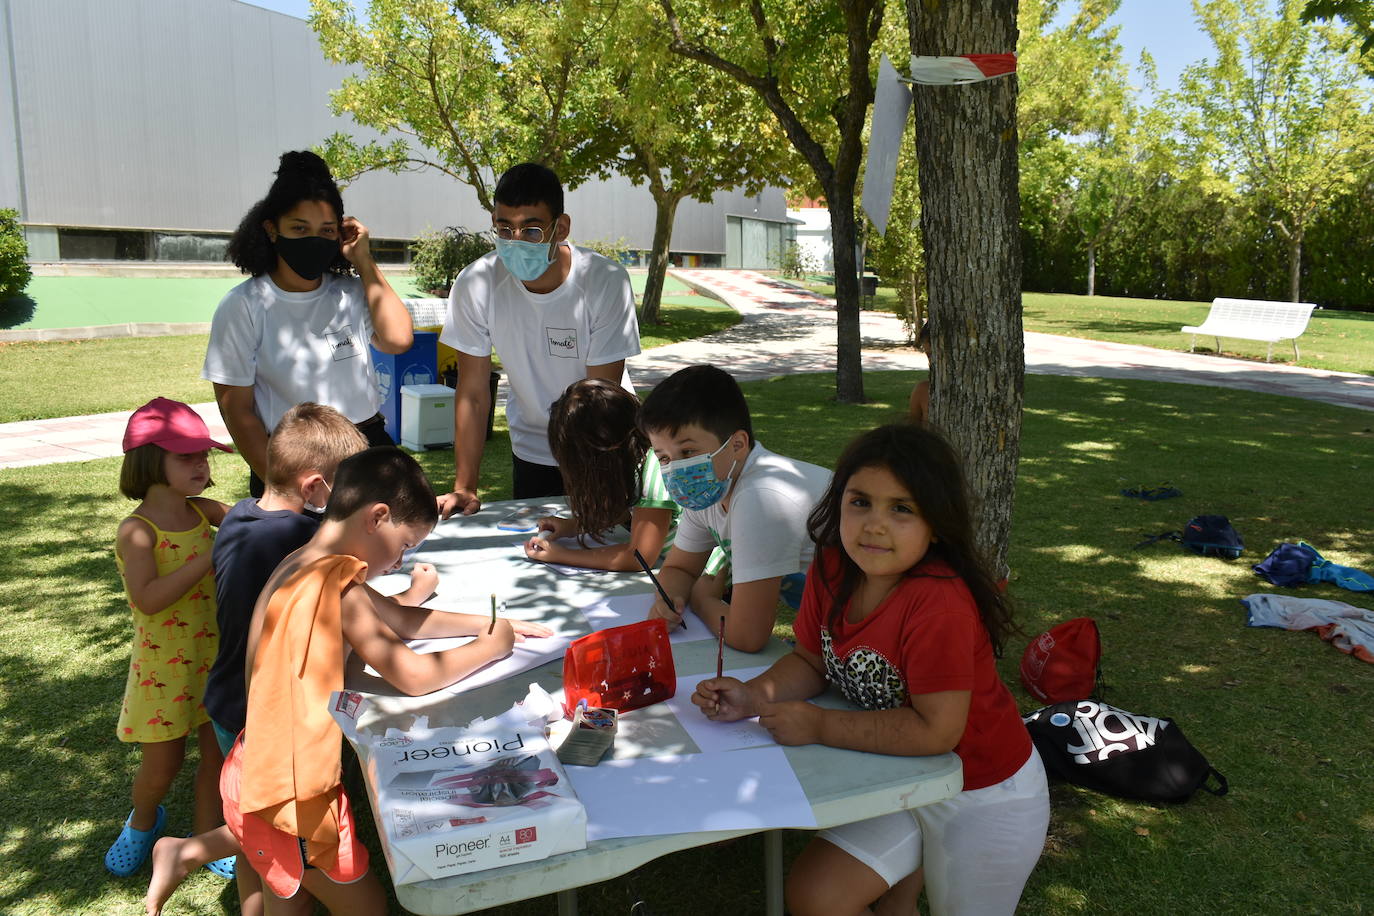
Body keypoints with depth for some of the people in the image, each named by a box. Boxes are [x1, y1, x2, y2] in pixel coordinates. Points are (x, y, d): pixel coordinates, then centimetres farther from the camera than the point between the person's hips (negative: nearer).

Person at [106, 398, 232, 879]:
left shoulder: (206, 511, -2)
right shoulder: (137, 531, -19)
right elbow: (148, 599, -29)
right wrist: (210, 557, -31)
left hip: (216, 652, 5)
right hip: (164, 662, -4)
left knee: (219, 750, 10)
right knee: (162, 763, 10)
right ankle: (143, 821, 43)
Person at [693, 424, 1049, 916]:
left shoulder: (939, 604, -34)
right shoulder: (832, 569, -12)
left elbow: (935, 730, -33)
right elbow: (811, 661, 0)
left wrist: (819, 726, -27)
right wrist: (753, 697, -18)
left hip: (982, 799, -6)